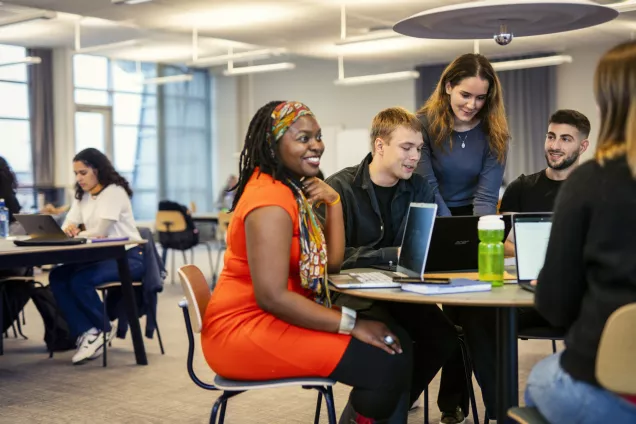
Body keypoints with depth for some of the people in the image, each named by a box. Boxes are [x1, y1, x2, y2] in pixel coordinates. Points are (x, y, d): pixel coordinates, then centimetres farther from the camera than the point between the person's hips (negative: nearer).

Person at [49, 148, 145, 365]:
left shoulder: (114, 191, -11)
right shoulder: (82, 196, 14)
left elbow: (100, 232, -18)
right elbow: (68, 227, 6)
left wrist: (76, 234, -5)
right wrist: (68, 230, -17)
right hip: (101, 256, 8)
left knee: (79, 281, -28)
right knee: (57, 277, -15)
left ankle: (103, 330, -5)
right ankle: (85, 332, -14)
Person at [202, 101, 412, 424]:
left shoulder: (293, 189, 12)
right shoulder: (271, 200, -19)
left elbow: (332, 263, 10)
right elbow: (272, 296, -26)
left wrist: (333, 201, 0)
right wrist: (351, 324, -21)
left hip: (276, 317, 10)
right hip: (246, 329, -10)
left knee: (397, 341, 2)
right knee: (388, 362, -19)